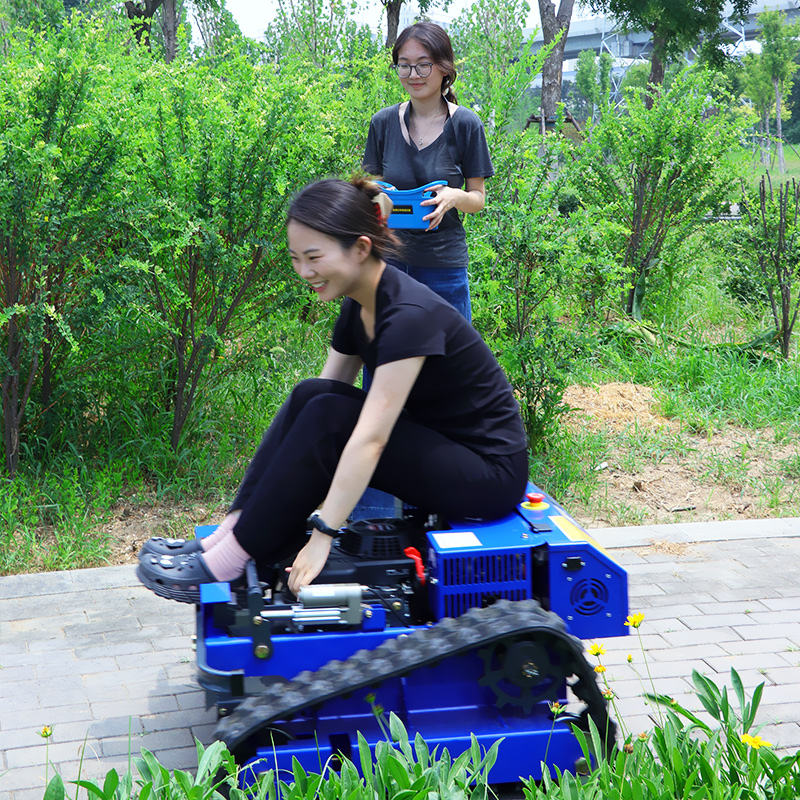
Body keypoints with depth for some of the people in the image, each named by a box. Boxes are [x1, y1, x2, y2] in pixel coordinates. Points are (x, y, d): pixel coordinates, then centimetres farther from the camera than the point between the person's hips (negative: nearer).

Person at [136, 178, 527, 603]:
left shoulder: (409, 315, -25)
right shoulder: (358, 308, 3)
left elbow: (370, 438, -30)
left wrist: (323, 533, -30)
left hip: (490, 474, -8)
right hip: (437, 448, 8)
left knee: (328, 414, -23)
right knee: (311, 396, -10)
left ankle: (224, 566, -17)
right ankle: (227, 536, -10)